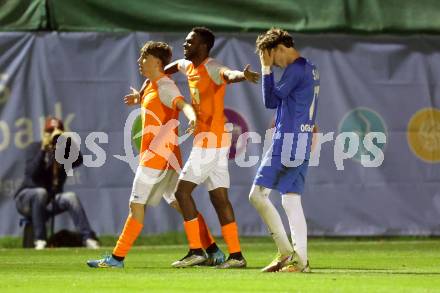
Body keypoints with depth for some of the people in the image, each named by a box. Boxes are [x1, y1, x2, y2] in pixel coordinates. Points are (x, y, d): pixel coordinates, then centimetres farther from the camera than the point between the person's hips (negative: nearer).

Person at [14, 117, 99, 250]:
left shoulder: (64, 151, 5)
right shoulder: (35, 148, -4)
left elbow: (78, 161, -17)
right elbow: (32, 173, -21)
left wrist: (67, 140, -20)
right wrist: (43, 148, -26)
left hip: (51, 201, 3)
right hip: (26, 198, -3)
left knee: (71, 197, -25)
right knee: (41, 192, -35)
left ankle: (88, 237, -31)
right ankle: (39, 240, -33)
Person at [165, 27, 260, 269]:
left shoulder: (211, 68, -16)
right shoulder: (188, 66, 12)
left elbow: (228, 74, -39)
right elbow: (173, 67, 35)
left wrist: (242, 75, -63)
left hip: (210, 142, -9)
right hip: (209, 142, 9)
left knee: (182, 190, -7)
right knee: (219, 198, 7)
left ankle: (196, 250, -5)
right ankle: (236, 255, 6)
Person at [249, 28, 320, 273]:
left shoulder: (295, 69, -12)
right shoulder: (311, 70, 18)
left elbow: (271, 100, -9)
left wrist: (266, 69, -4)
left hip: (287, 142, -10)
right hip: (303, 142, 10)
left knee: (258, 194, -7)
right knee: (292, 201, 7)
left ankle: (286, 252, -9)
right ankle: (300, 259, 1)